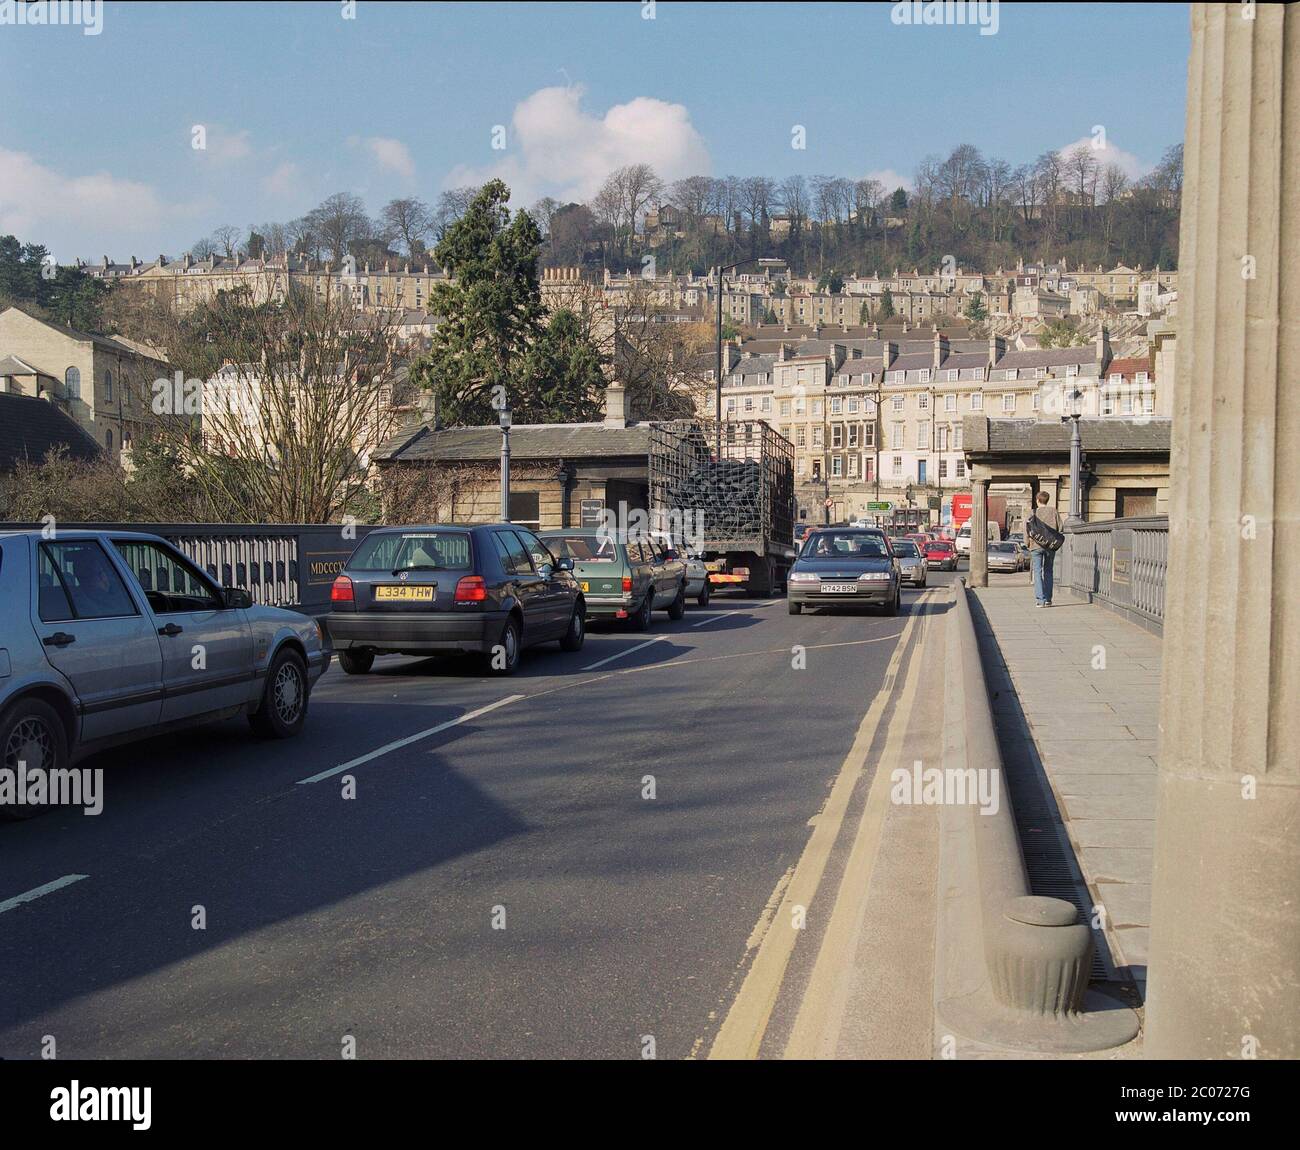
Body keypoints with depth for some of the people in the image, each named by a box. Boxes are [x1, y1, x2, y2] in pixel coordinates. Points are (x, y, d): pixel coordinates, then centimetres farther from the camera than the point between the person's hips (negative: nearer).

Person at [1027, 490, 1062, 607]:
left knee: (1038, 572, -1)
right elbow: (1060, 527, 4)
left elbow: (1027, 530, -1)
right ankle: (1048, 599, 13)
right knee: (1048, 572, 13)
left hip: (1036, 545, -2)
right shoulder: (1053, 511, 4)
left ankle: (1040, 599, -11)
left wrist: (1028, 543, 11)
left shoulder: (1033, 512, -2)